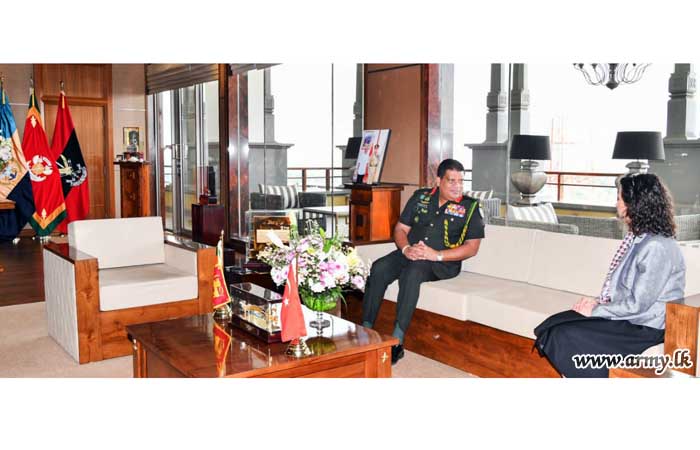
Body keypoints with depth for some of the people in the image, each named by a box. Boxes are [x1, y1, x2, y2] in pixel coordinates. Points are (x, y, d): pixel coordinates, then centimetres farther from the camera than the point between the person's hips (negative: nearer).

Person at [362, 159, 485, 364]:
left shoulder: (469, 207, 3)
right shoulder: (420, 197, 13)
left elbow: (472, 247, -4)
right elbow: (400, 229, 13)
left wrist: (437, 255, -17)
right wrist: (406, 249, -10)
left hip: (443, 262, -4)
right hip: (410, 254, 4)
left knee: (412, 271, -36)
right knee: (378, 269, -25)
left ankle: (397, 341, -36)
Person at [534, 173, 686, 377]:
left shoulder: (657, 247, -22)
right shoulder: (637, 237, 9)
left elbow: (637, 304, -22)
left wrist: (595, 310, -12)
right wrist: (598, 302, 2)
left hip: (644, 328, -9)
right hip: (624, 314, 9)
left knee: (565, 336, -20)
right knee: (553, 325, -8)